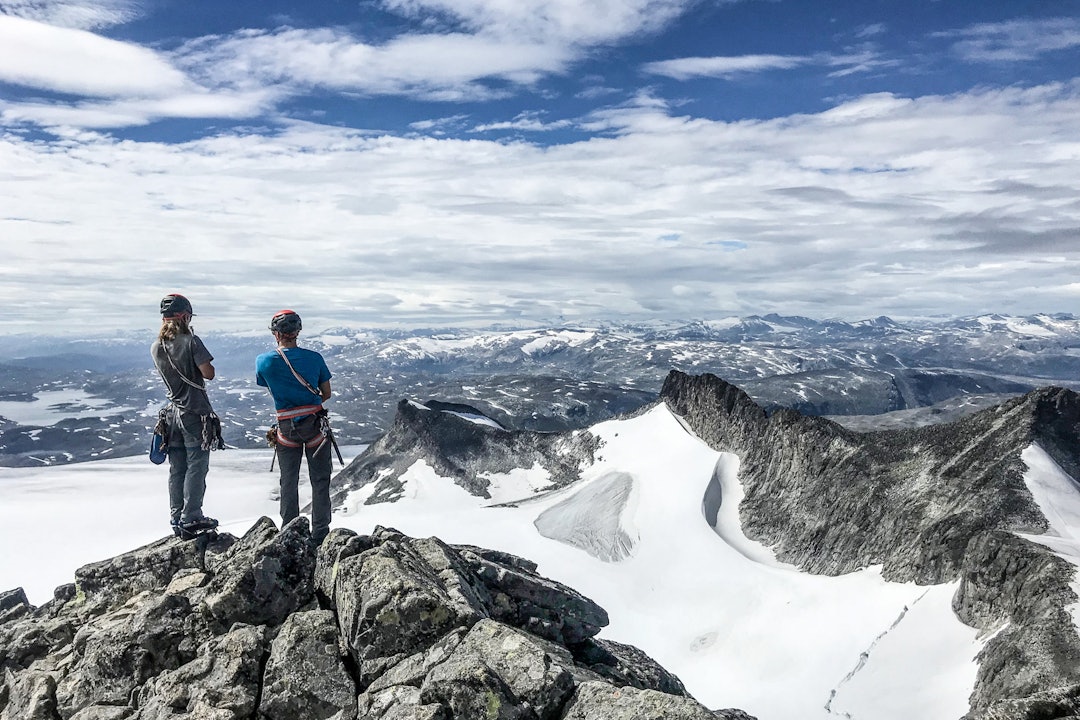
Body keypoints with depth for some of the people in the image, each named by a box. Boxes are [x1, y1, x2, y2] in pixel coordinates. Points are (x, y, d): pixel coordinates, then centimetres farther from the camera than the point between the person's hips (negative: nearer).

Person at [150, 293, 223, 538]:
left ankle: (176, 519, 16)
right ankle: (191, 519, -1)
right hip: (195, 411, -6)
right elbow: (208, 373, -16)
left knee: (176, 469, 11)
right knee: (196, 466, -1)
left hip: (172, 412, 6)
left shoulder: (156, 348, 7)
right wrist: (204, 363, 3)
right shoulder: (190, 341, -13)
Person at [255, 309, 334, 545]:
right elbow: (326, 394, 0)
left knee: (288, 482, 16)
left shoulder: (263, 361, -9)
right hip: (315, 424, -1)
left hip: (286, 427, 1)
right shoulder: (313, 358, -9)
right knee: (320, 480, 11)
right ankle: (320, 532, 15)